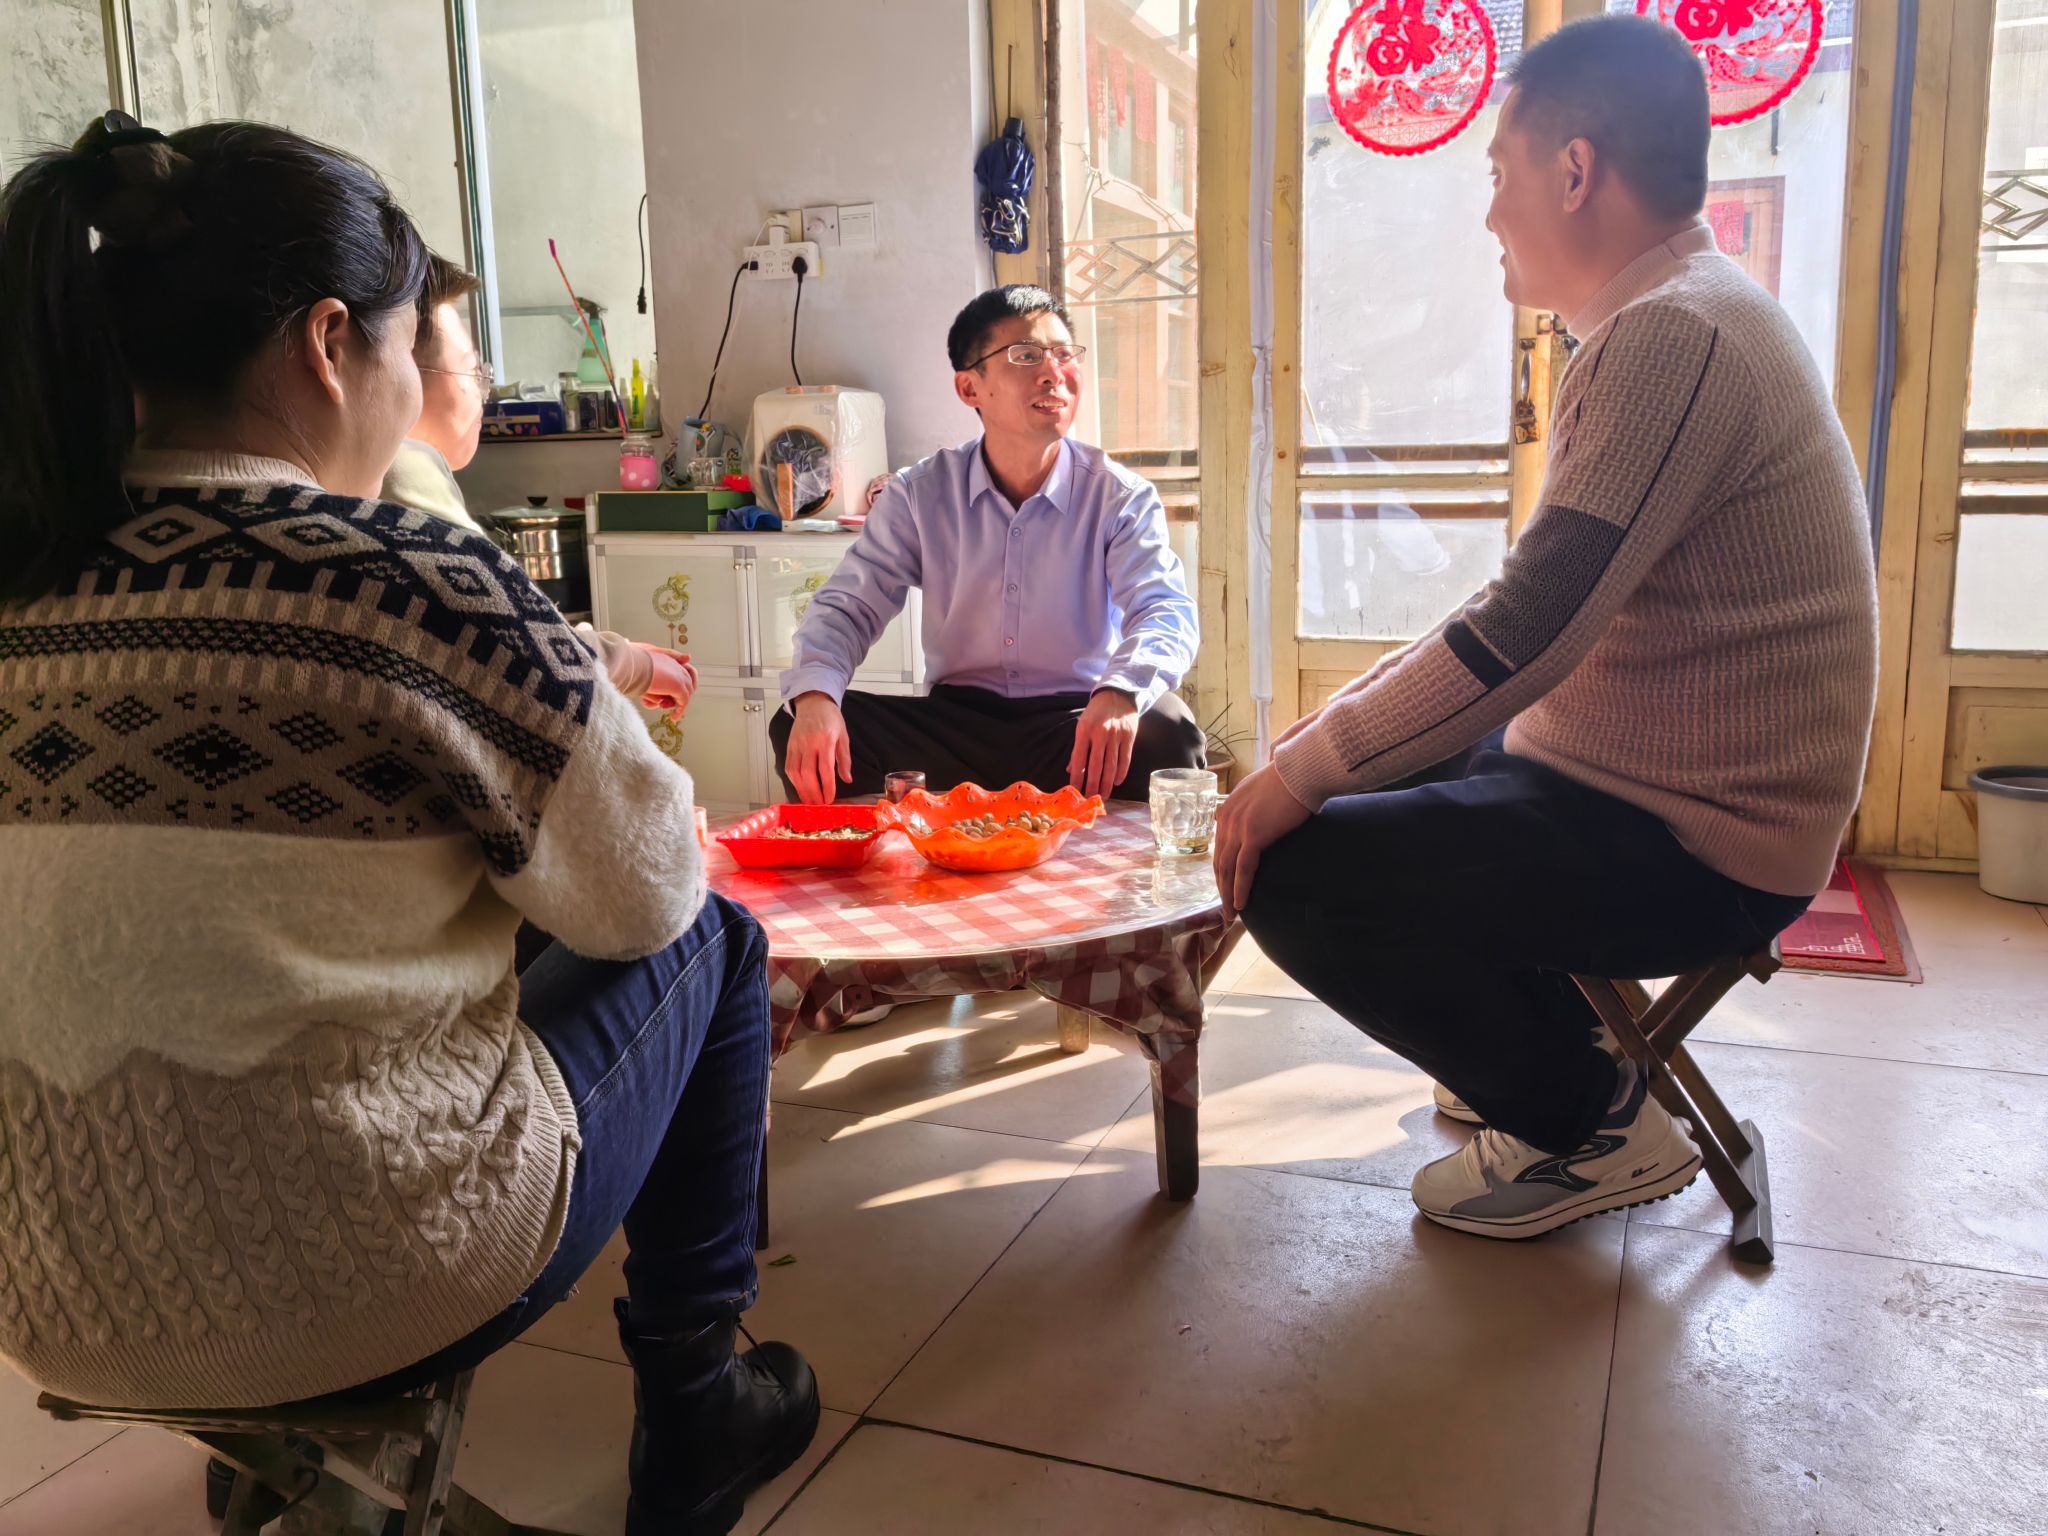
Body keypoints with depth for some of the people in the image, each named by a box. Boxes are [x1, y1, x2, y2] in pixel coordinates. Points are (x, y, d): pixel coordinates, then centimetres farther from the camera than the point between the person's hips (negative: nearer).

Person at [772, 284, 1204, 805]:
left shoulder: (1121, 496, -3)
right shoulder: (919, 495, 3)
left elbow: (1167, 610, -16)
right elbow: (847, 605, -1)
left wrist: (1121, 692, -40)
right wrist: (813, 696, -25)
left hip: (1077, 727, -1)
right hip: (953, 727, 1)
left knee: (1167, 732, -34)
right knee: (799, 725, -21)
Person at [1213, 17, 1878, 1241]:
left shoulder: (1676, 335, -21)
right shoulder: (1686, 317, 12)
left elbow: (1527, 632, -28)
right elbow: (1547, 606, 14)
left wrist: (1306, 774, -18)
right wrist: (1335, 736, 9)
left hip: (1690, 843, -10)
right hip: (1676, 796, 10)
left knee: (1290, 868, -17)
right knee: (1369, 769, 19)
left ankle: (1592, 1124, 0)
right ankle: (1547, 1043, 22)